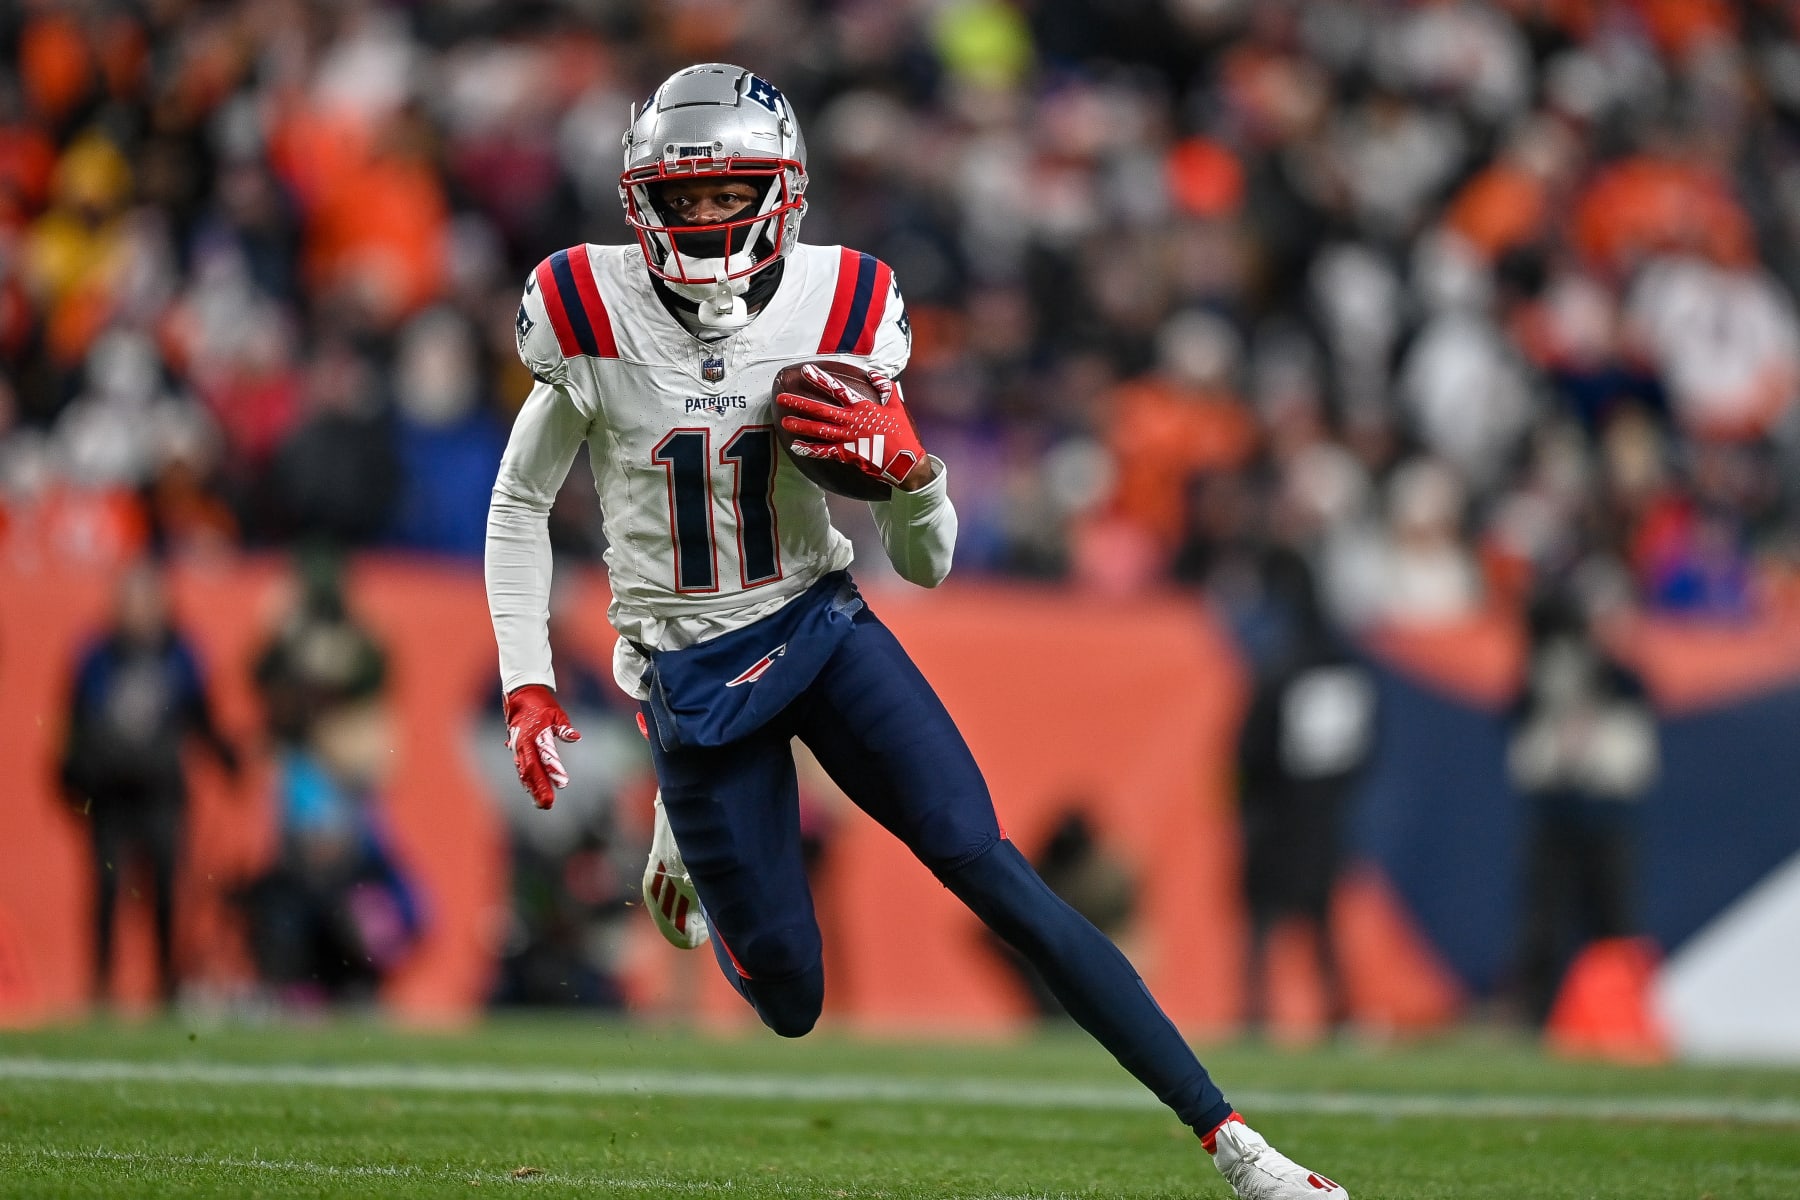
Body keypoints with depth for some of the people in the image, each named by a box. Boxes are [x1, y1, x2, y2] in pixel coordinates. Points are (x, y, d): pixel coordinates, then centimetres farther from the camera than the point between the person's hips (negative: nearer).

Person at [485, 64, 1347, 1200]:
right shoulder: (594, 319, -11)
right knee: (787, 998, -1)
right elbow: (519, 505, 5)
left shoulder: (837, 311, -8)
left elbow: (928, 563, -1)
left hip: (823, 628, 0)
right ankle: (683, 838, 36)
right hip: (693, 673, 0)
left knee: (990, 869, -17)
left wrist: (904, 465, -22)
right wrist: (527, 684, -1)